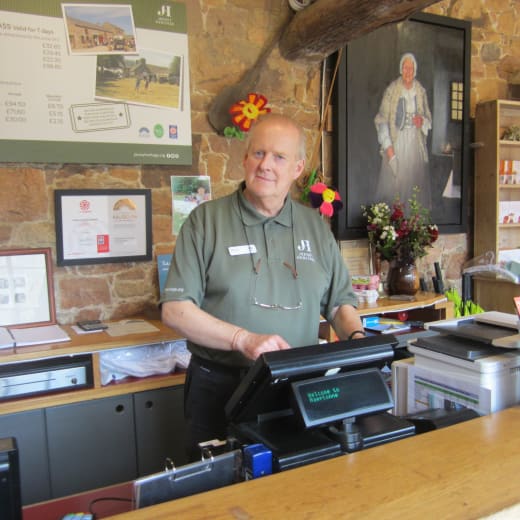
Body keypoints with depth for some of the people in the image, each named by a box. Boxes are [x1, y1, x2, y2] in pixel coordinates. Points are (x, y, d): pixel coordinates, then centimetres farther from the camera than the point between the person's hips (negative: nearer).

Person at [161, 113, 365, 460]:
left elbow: (339, 302, 13)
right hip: (221, 389, -2)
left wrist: (356, 338, -8)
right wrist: (244, 339, -22)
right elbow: (175, 309, -11)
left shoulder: (315, 227, 7)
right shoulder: (206, 220, -4)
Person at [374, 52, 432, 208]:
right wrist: (387, 145, -14)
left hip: (415, 144, 3)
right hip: (395, 143, -3)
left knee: (414, 182, 5)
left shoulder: (421, 91, 5)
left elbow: (428, 118, 14)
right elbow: (382, 119, -8)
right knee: (392, 182, -4)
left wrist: (422, 121, -11)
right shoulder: (391, 90, -6)